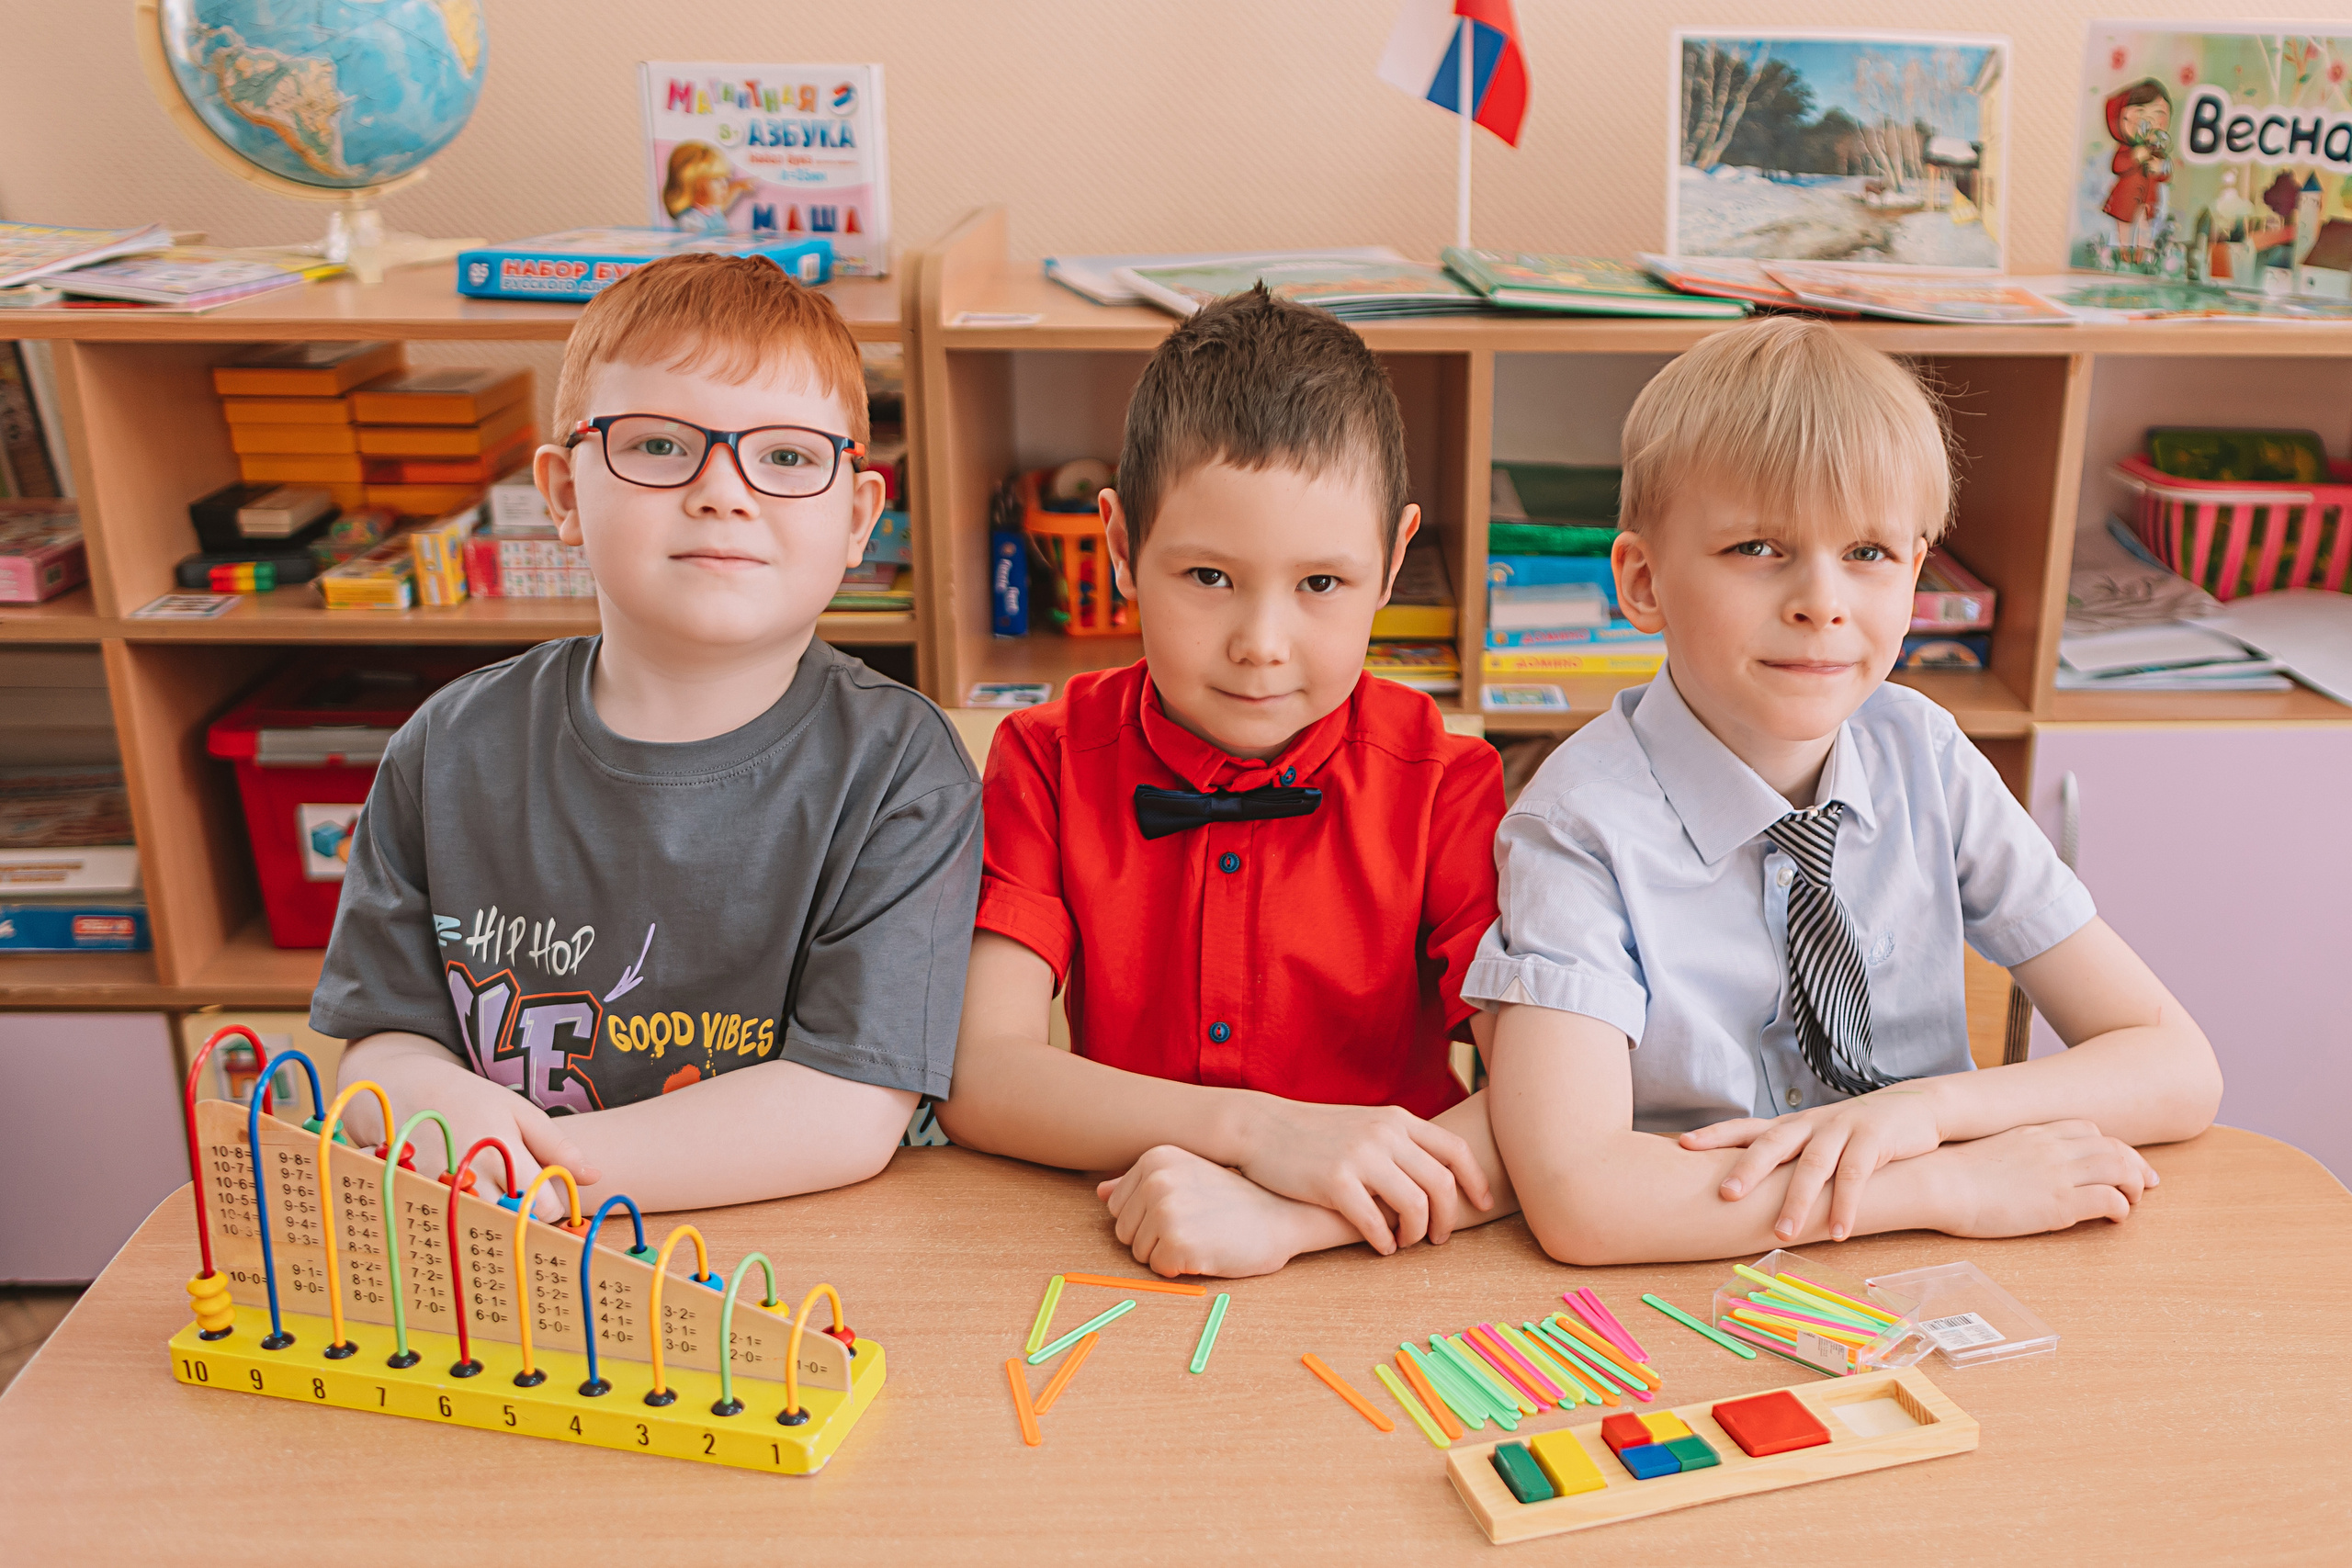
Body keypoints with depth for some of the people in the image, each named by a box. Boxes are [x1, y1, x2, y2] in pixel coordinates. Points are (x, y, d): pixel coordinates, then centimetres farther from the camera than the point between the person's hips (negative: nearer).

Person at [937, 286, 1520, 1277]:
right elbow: (977, 1078, -12)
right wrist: (1260, 1128, -25)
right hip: (1106, 1273, -1)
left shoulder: (1448, 788, -6)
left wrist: (1286, 1216, -29)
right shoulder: (1048, 763, -2)